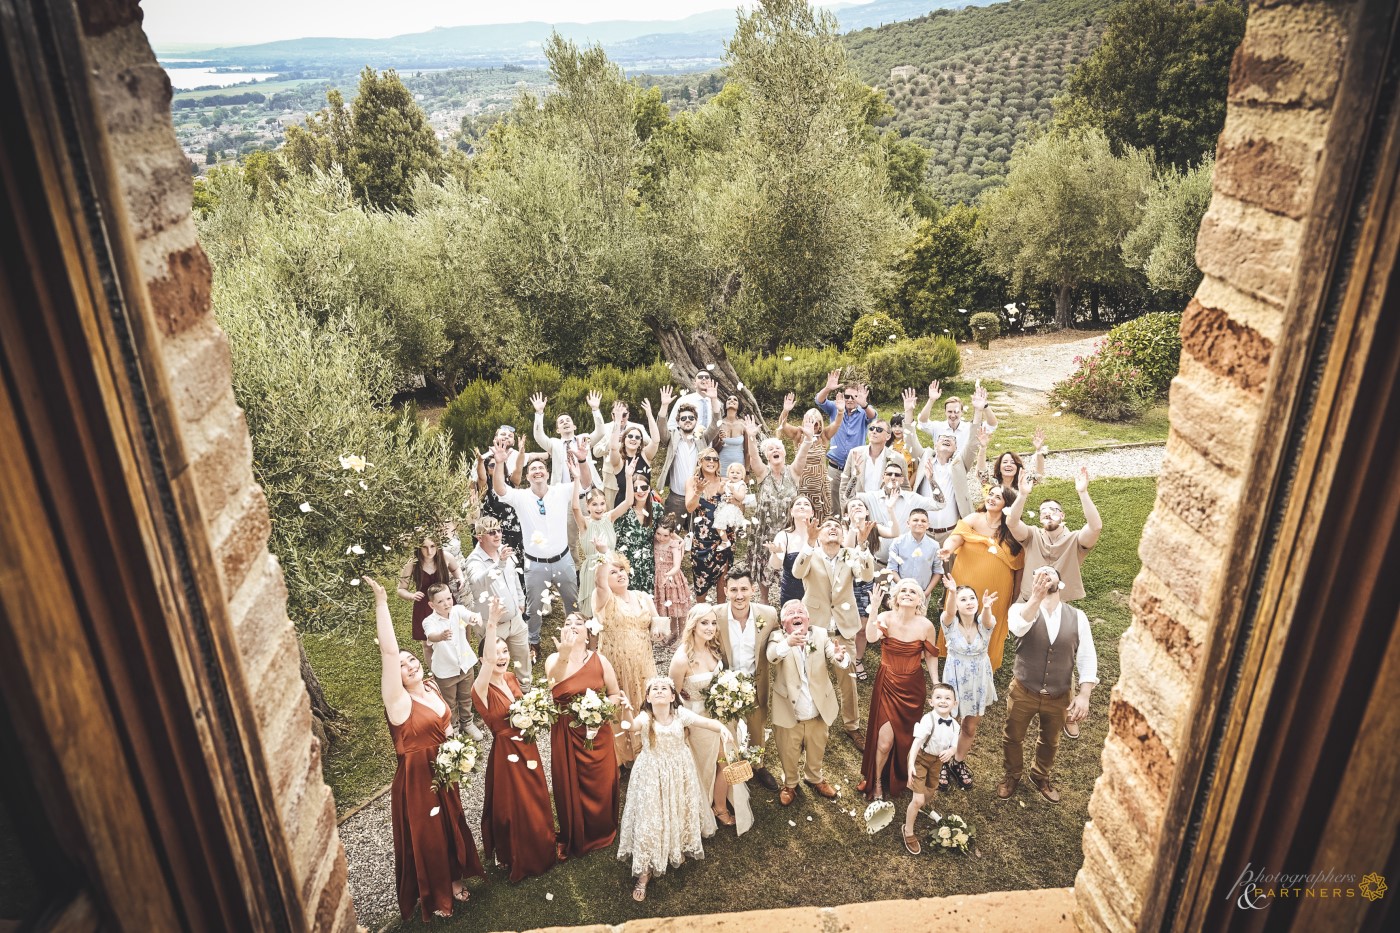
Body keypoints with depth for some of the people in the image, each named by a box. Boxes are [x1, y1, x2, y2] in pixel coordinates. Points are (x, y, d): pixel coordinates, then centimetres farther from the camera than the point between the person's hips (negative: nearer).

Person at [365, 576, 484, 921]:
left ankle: (455, 880, 44)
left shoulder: (431, 689, -2)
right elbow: (388, 652, -36)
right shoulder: (399, 702, -23)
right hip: (417, 780, -6)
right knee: (427, 837, 11)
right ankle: (435, 898, 31)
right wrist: (381, 602, -44)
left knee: (452, 828, 21)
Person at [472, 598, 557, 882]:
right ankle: (519, 861, 37)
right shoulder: (482, 689, -23)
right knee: (515, 809, 12)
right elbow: (488, 661, -46)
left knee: (537, 803, 24)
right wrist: (491, 625, -58)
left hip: (528, 748, 7)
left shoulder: (512, 678, -2)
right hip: (506, 753, -7)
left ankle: (541, 853, 49)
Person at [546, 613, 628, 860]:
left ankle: (601, 834, 34)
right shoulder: (554, 659, -6)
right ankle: (571, 838, 31)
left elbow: (616, 695, 4)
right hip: (566, 735, -1)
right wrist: (564, 654, -44)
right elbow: (555, 687, -28)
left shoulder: (599, 660, -2)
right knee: (569, 786, 9)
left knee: (601, 785, 9)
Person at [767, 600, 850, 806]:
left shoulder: (821, 634, -7)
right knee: (788, 754, 18)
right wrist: (788, 643, -56)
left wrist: (840, 656, -47)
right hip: (789, 711, -2)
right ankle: (790, 783, 45)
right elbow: (771, 655, -35)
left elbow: (836, 657, -21)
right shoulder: (777, 636, -13)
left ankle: (815, 778, 52)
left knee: (817, 750, 25)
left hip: (818, 710, 2)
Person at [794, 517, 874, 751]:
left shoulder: (850, 557, -1)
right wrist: (808, 542, -42)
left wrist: (863, 544, -38)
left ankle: (853, 726, 26)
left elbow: (867, 575, -21)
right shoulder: (810, 556, -6)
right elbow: (797, 573, -28)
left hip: (843, 627, 2)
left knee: (848, 679, 10)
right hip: (815, 626, -1)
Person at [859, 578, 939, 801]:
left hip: (913, 687, 2)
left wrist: (936, 685, 4)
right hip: (887, 684, -2)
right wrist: (874, 608, -44)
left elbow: (931, 656, 2)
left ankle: (900, 778, 46)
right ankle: (877, 782, 20)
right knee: (885, 739, -6)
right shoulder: (886, 617, -17)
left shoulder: (926, 625, -12)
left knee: (905, 737, 17)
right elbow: (871, 637, -37)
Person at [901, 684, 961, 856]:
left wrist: (950, 751, -26)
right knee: (918, 800, -8)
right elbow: (917, 741, -34)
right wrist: (911, 764, -43)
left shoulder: (955, 725, -10)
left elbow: (954, 745, -1)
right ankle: (908, 832, 15)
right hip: (920, 758, -6)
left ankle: (915, 805, 61)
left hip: (938, 761, 6)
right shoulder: (928, 720, -30)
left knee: (931, 791, 26)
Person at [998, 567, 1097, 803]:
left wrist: (1084, 695, -13)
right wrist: (1036, 597, -54)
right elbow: (1019, 628, -39)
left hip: (1059, 696, 2)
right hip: (1023, 692, -2)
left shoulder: (1077, 617, -8)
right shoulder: (1021, 608, -15)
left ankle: (1040, 776, 53)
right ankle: (1013, 775, 48)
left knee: (1049, 741, 25)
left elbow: (1087, 658, -5)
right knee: (1013, 737, 19)